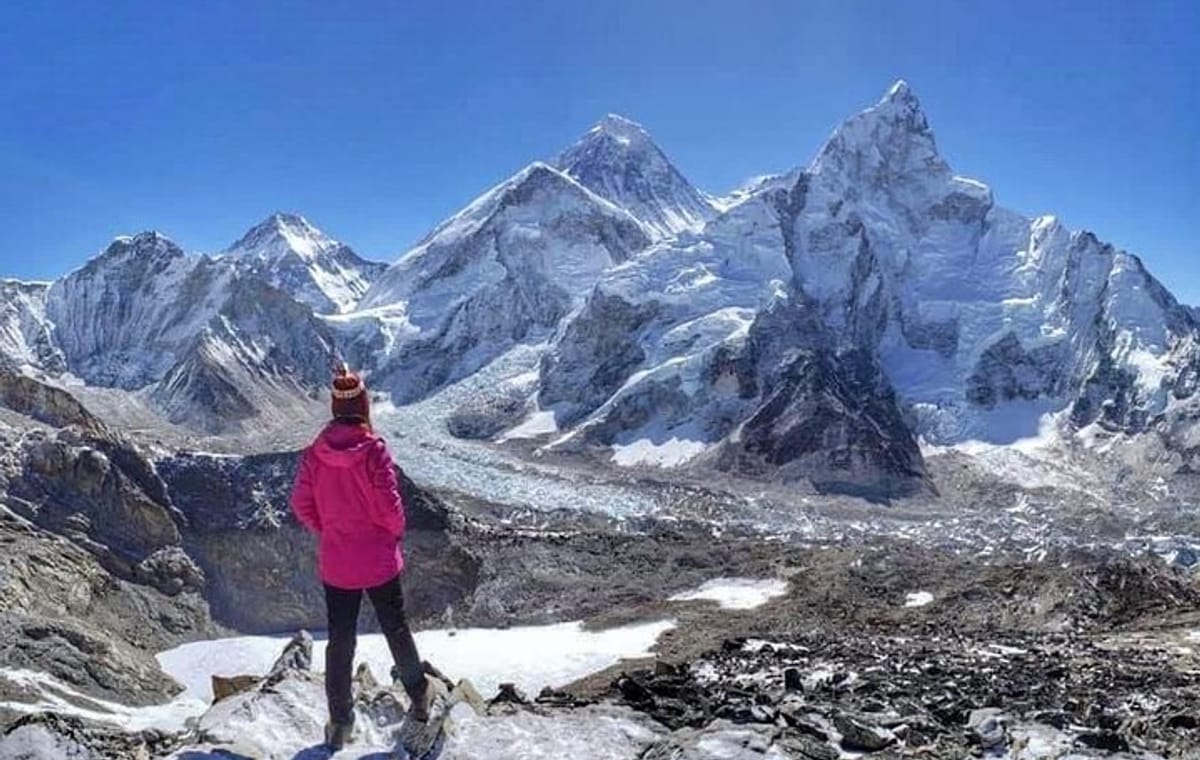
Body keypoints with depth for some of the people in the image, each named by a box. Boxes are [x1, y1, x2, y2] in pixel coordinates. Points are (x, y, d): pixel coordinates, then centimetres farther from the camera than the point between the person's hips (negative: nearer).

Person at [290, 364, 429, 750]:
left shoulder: (315, 453, -9)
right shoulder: (374, 450, -19)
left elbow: (302, 504, -5)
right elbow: (389, 505, -19)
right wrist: (397, 531, 2)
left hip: (335, 563, 2)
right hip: (379, 560, -2)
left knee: (340, 638, 15)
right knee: (396, 629, 17)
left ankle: (340, 721, 23)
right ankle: (419, 699, 32)